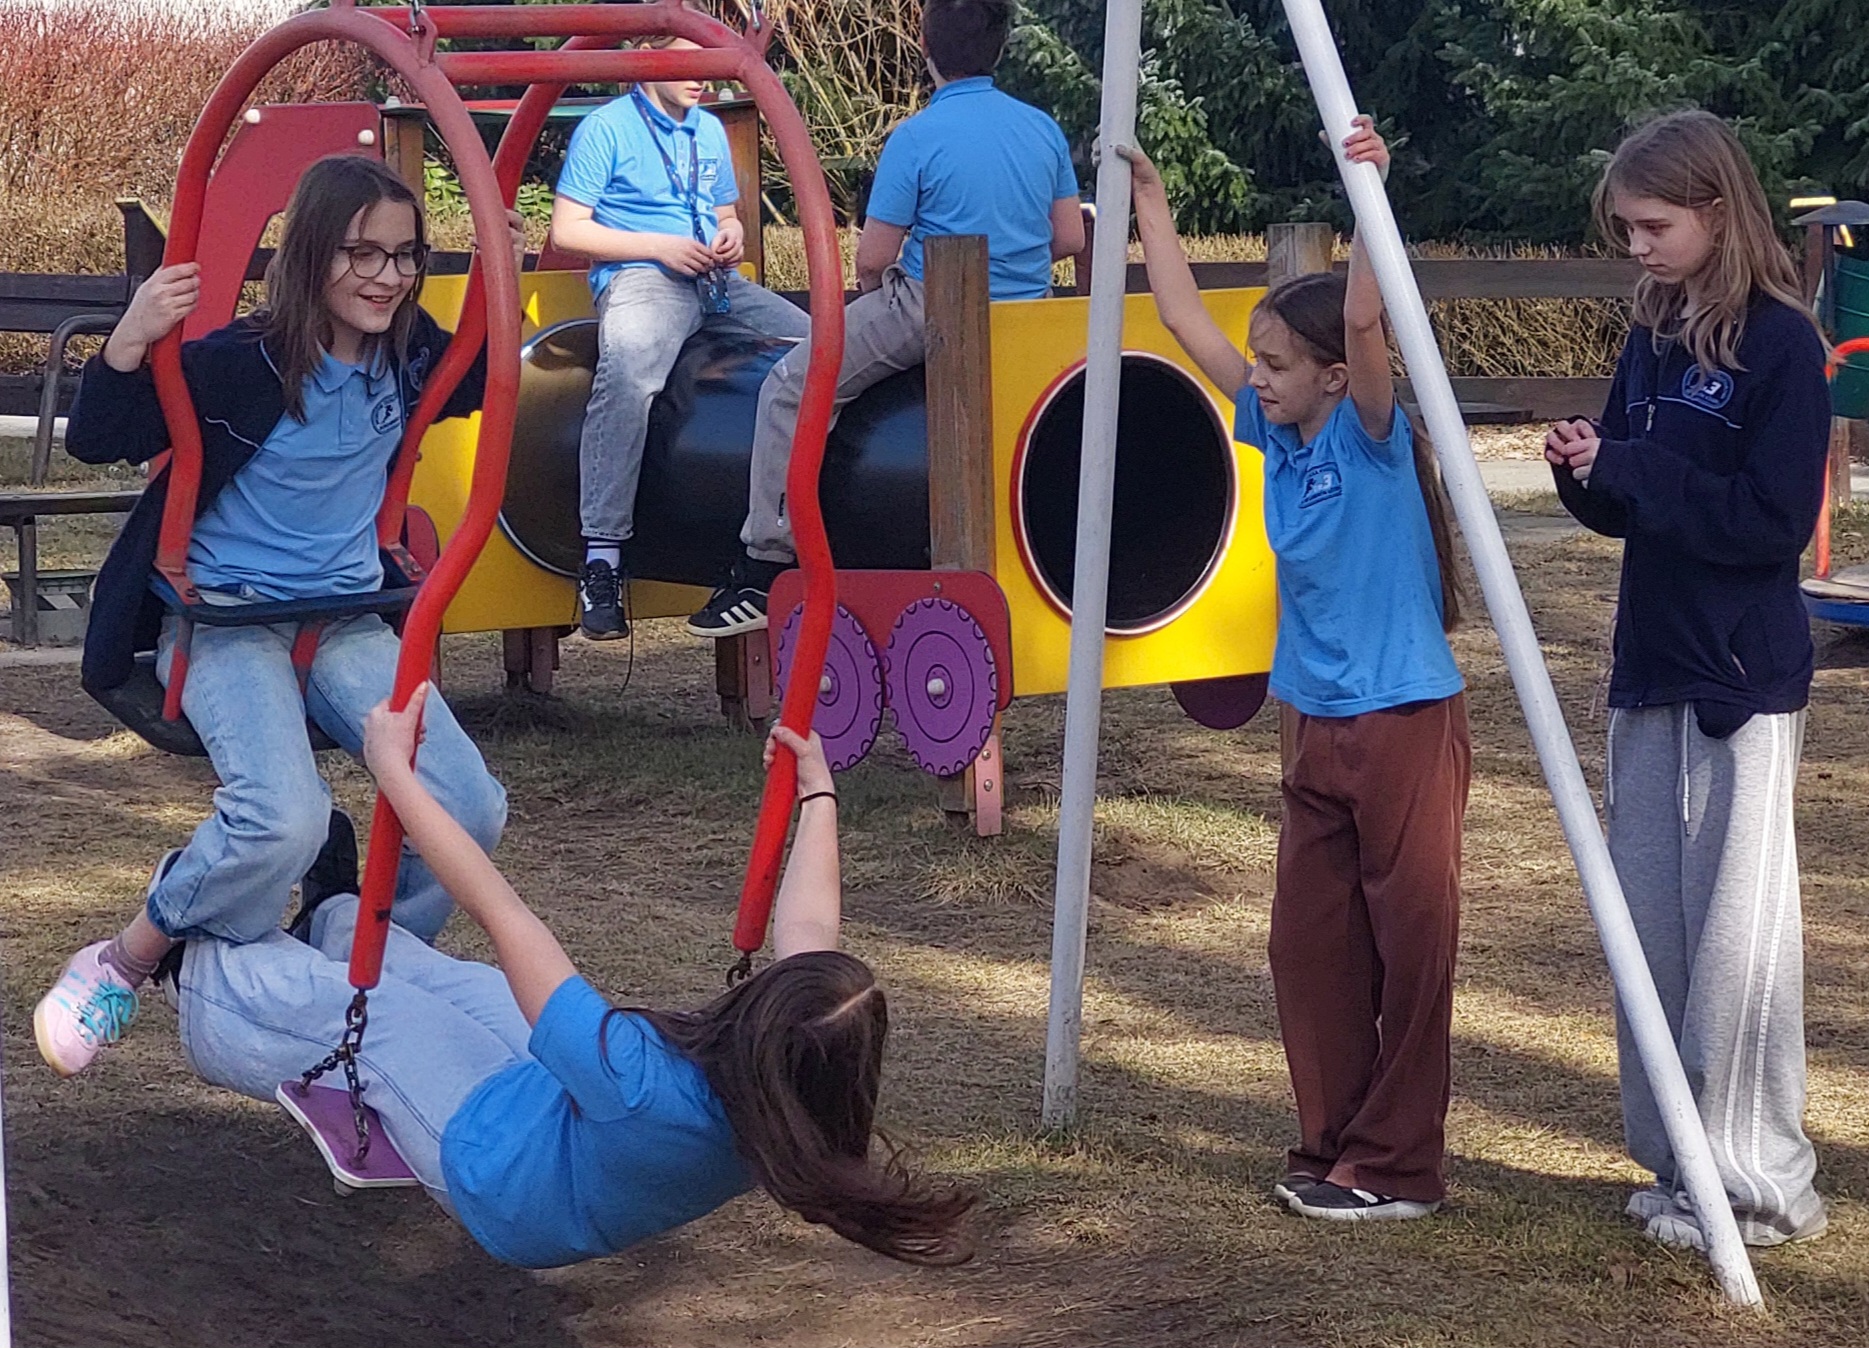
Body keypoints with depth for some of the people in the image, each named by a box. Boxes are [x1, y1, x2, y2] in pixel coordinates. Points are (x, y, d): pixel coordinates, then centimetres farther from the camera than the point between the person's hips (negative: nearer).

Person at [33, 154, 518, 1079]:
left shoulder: (404, 355, 0)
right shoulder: (242, 362, -17)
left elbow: (480, 390, 24)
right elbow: (94, 440, -14)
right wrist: (132, 339, -33)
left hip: (349, 617, 6)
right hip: (226, 616, -5)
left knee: (469, 808, -15)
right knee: (283, 819, -31)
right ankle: (120, 968, -4)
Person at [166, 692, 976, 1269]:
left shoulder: (640, 1088, -47)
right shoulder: (807, 1107, -30)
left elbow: (499, 913, -42)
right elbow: (809, 926, -9)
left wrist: (393, 769, -36)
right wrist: (817, 795, 5)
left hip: (492, 1150, -6)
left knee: (331, 1000, 11)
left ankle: (190, 955, 42)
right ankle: (332, 913, 54)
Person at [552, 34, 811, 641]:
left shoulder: (709, 130, 23)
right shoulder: (606, 128, 3)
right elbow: (568, 229, -2)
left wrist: (733, 233, 7)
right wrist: (661, 247, -9)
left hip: (718, 283, 7)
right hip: (639, 276, -7)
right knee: (627, 369, -39)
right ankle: (602, 556, -40)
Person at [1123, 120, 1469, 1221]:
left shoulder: (1374, 436, -12)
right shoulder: (1278, 434, 7)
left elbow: (1364, 321, -30)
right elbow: (1187, 318, 11)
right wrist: (1149, 201, 13)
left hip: (1406, 721, -8)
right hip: (1320, 724, 8)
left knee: (1410, 944, -1)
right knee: (1312, 945, 10)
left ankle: (1397, 1168, 4)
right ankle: (1333, 1149, 20)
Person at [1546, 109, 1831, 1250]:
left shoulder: (1780, 343, -12)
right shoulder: (1651, 341, 10)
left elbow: (1775, 520, -18)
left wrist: (1626, 469, -19)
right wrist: (1586, 473, -6)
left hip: (1744, 682, -8)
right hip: (1651, 666, 8)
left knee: (1735, 929, -3)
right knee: (1653, 920, 11)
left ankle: (1763, 1182, 6)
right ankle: (1681, 1159, 21)